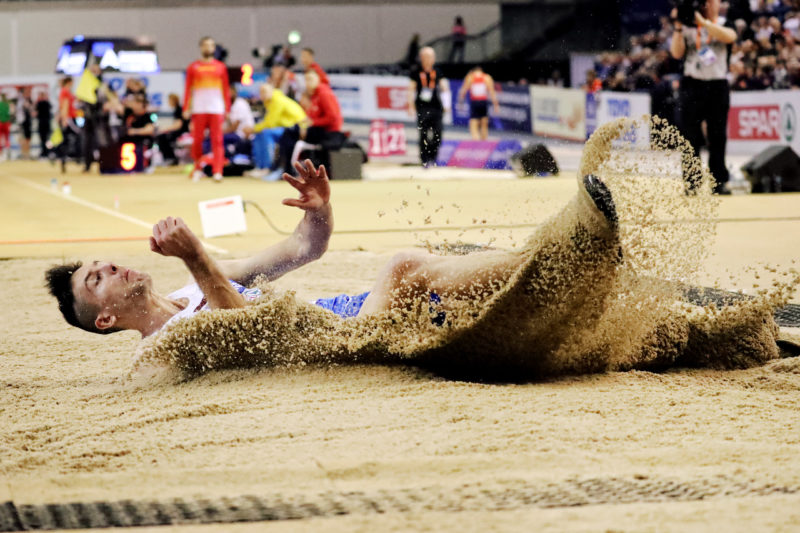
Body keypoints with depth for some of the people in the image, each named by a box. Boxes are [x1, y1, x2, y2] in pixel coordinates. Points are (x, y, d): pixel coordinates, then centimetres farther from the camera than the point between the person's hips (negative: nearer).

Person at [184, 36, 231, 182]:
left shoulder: (220, 67, 11)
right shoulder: (193, 67, 9)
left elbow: (226, 89, 11)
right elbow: (188, 89, 9)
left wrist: (227, 108, 4)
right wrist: (186, 108, 1)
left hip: (216, 108, 0)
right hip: (198, 109, 0)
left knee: (217, 140, -7)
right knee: (197, 140, -1)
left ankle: (217, 172, -12)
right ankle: (198, 169, 13)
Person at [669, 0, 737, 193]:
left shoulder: (724, 27, 8)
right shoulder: (688, 30, 11)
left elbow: (729, 36, -17)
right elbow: (677, 53, -1)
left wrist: (702, 21, -23)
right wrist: (678, 28, -13)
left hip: (717, 88, -1)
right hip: (692, 85, 1)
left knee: (717, 137, 3)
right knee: (689, 136, -1)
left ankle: (717, 182, 9)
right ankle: (691, 182, 3)